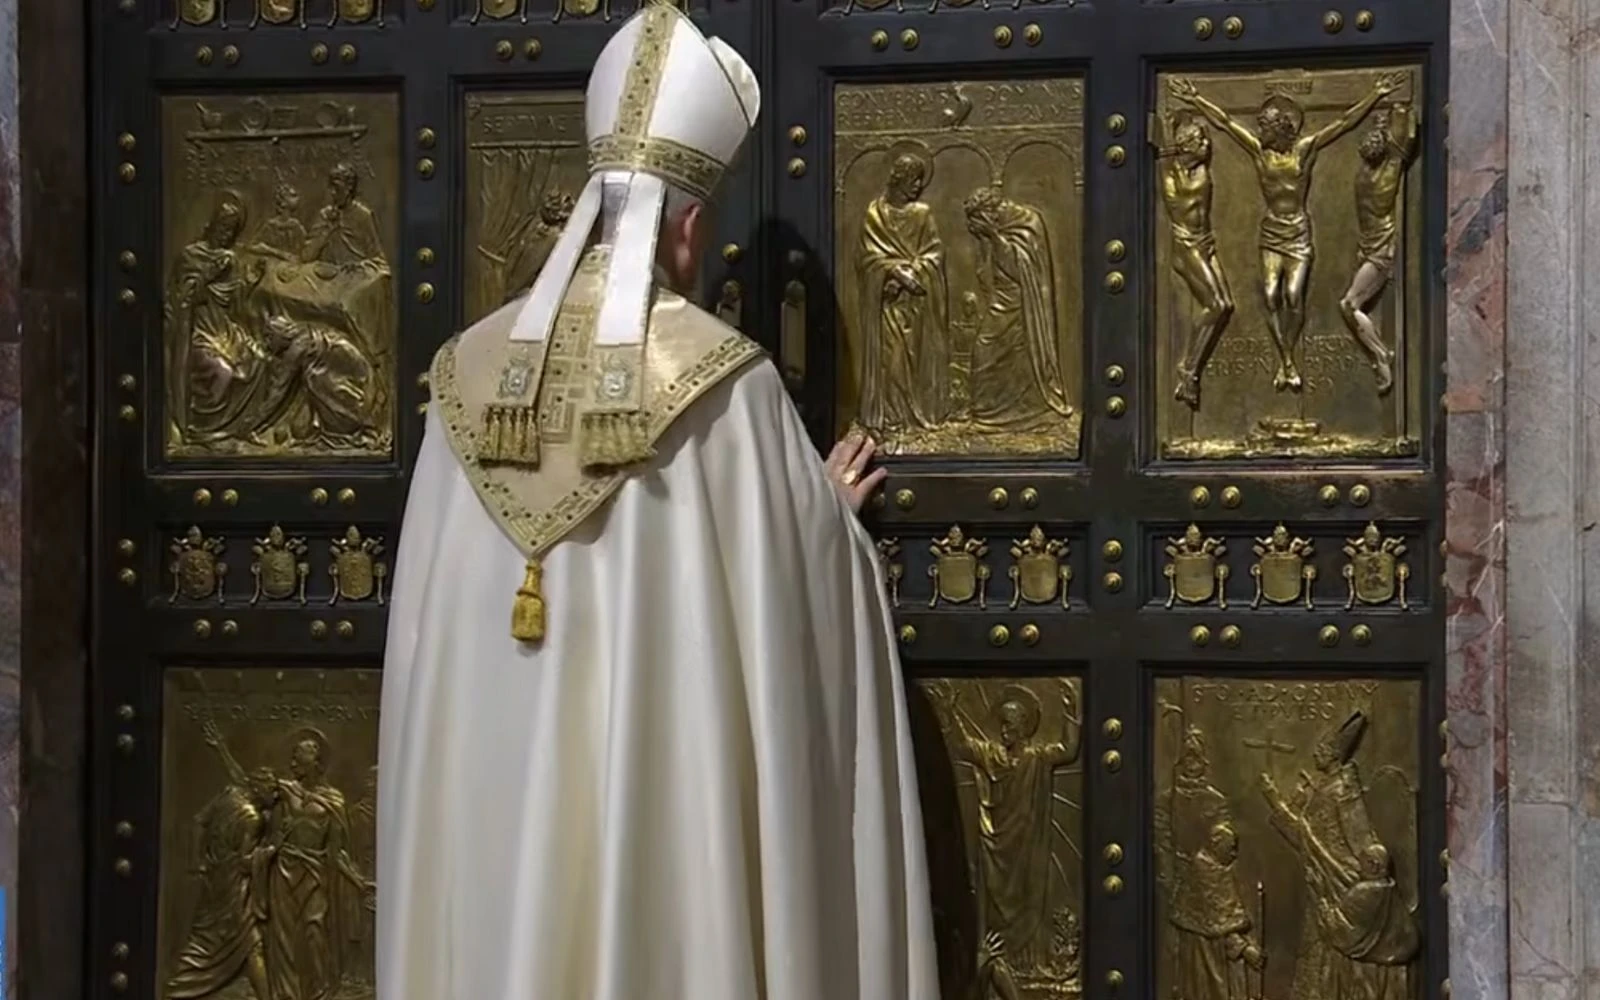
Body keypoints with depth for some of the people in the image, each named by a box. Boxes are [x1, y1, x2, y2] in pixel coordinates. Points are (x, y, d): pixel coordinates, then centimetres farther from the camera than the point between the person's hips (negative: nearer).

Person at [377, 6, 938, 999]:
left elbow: (438, 617, 11)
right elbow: (795, 596, -4)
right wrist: (828, 515, 17)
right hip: (669, 794, -4)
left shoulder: (474, 370, 2)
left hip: (494, 792, 4)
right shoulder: (726, 380, -11)